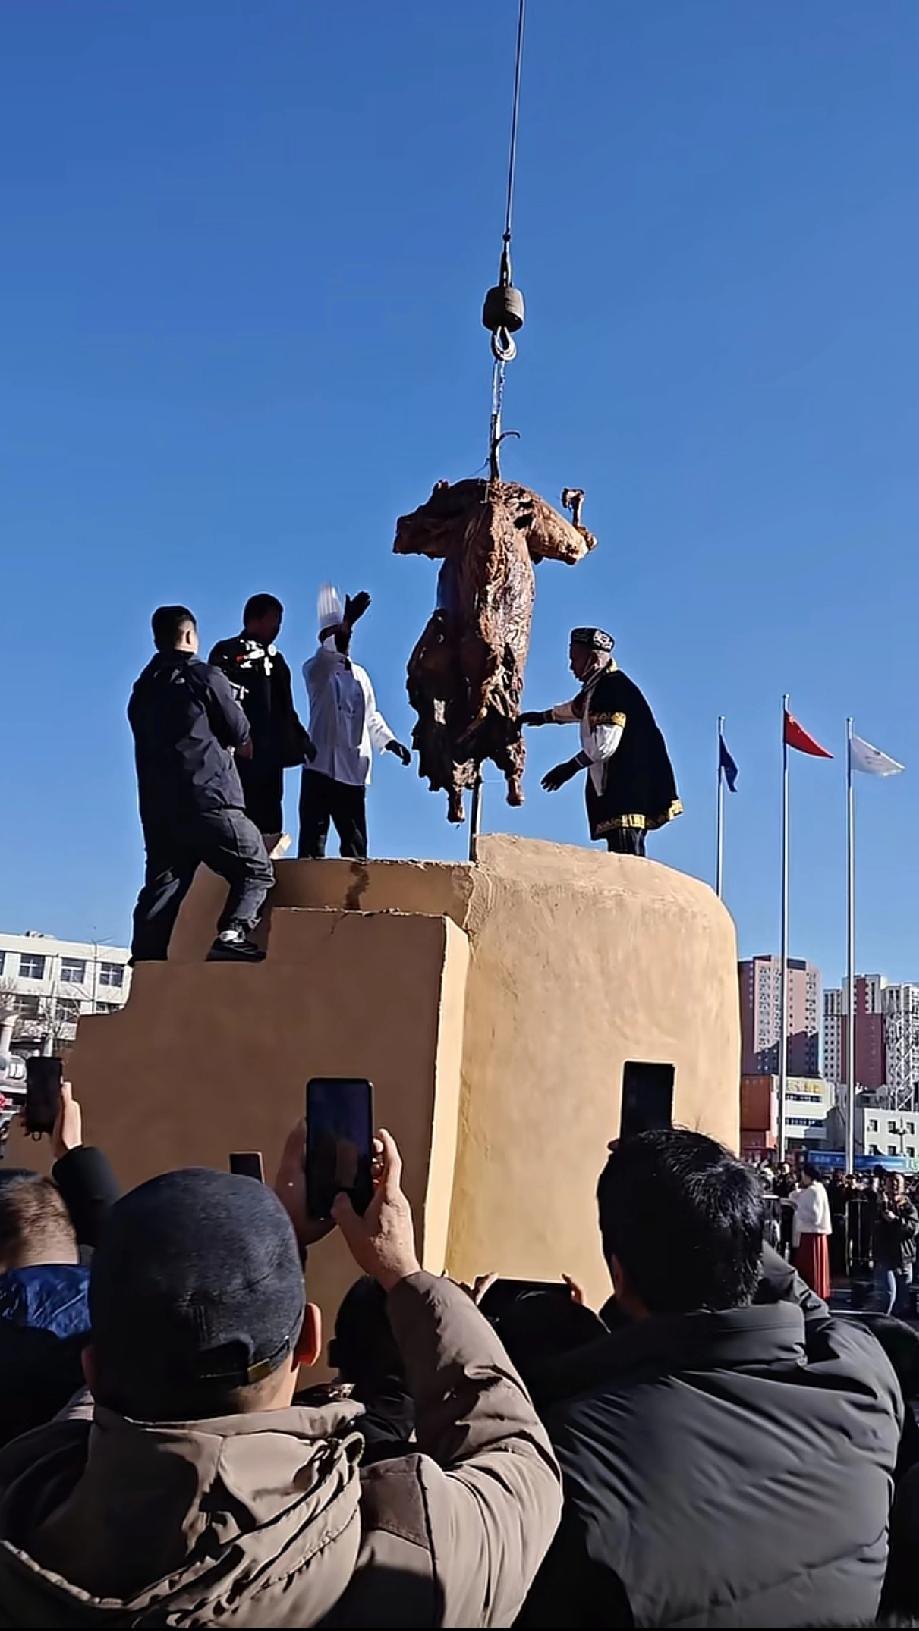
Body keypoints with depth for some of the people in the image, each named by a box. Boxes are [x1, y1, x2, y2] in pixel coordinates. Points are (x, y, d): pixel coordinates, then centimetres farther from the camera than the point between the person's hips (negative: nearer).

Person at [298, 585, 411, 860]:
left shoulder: (360, 674, 18)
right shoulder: (315, 670, 0)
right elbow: (328, 656, -23)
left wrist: (390, 741, 8)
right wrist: (348, 620, -37)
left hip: (354, 770, 5)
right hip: (321, 766, -5)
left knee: (355, 845, 5)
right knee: (313, 839, -7)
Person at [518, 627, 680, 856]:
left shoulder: (613, 687, -12)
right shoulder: (598, 688, 19)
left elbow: (605, 744, -21)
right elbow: (576, 710, 43)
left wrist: (570, 767, -13)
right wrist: (544, 716, 57)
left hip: (628, 786, -10)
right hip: (620, 787, 10)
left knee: (625, 858, -16)